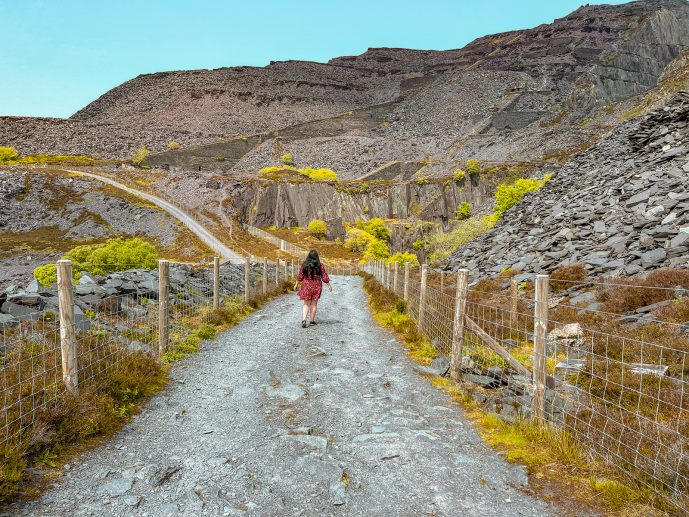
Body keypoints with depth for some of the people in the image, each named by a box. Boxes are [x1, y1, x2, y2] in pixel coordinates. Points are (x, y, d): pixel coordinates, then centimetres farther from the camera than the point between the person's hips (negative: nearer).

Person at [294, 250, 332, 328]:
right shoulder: (320, 266, -7)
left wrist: (296, 284, 12)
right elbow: (324, 277, -2)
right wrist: (329, 285, 11)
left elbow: (300, 276, -1)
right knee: (314, 304, 13)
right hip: (316, 287, 0)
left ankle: (304, 319, -10)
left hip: (306, 286, 0)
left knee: (306, 304, 8)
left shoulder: (304, 265, -6)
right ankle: (312, 320, 20)